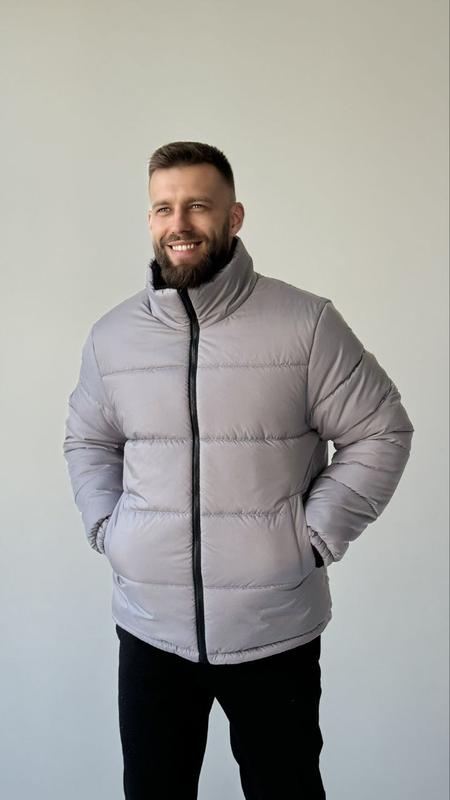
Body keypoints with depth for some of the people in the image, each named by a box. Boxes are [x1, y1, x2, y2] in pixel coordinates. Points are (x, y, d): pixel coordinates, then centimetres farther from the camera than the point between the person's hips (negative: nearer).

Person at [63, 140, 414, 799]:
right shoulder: (112, 336, 2)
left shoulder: (307, 323, -9)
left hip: (277, 630, -2)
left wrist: (315, 535, -9)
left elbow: (381, 434, -3)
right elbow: (88, 441, 16)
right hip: (148, 628, 3)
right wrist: (106, 528, 3)